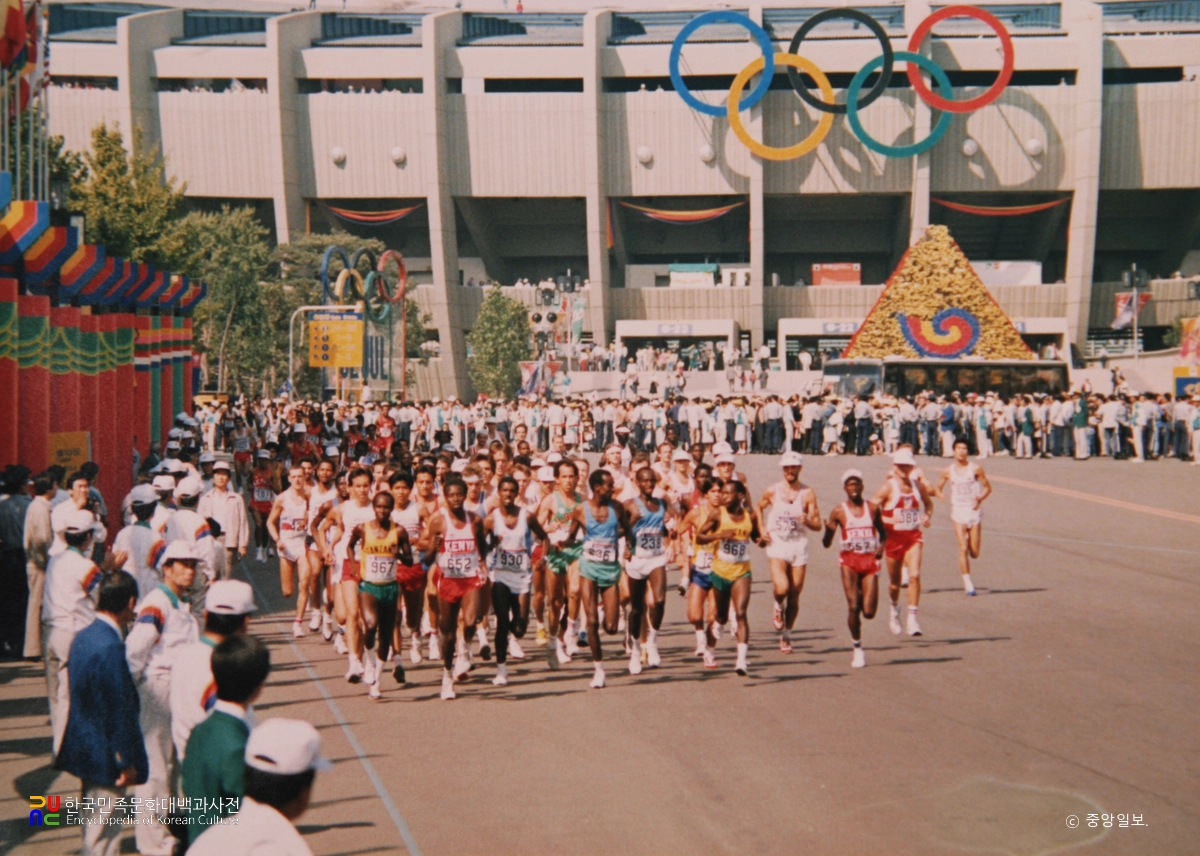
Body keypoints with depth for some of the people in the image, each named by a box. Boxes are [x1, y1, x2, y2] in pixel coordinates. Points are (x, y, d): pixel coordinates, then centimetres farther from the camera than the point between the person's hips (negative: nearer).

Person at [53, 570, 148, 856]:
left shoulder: (83, 637, 3)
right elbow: (121, 711, -22)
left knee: (93, 823, 21)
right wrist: (127, 762, -14)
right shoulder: (111, 648, -25)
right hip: (105, 756, -9)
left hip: (84, 746, 9)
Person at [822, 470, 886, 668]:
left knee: (869, 612, -4)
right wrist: (828, 530, -24)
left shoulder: (873, 508, 5)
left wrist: (881, 546, -1)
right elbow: (826, 543, -2)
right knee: (853, 607, -9)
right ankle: (857, 649, 8)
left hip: (870, 560, 2)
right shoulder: (839, 512, -1)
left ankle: (862, 599, 34)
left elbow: (883, 532, 20)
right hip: (849, 560, -1)